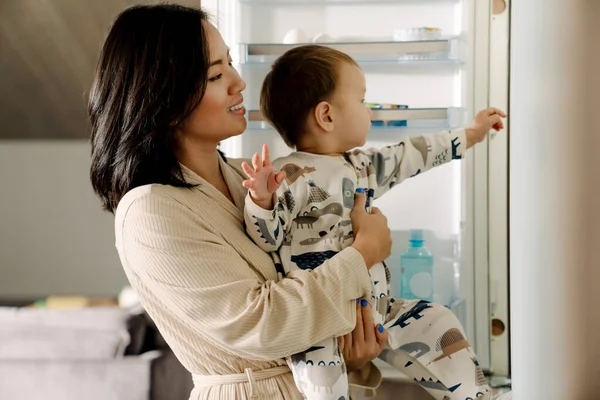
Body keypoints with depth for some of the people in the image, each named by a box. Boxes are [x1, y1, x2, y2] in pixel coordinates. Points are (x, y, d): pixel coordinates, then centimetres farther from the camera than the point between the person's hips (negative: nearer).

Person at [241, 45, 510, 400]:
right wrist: (261, 200, -38)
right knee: (319, 372, -34)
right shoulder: (290, 176, -15)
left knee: (438, 324, 12)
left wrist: (469, 135, 31)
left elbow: (412, 155, 23)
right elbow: (265, 239, -18)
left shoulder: (363, 166, 11)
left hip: (376, 307, 9)